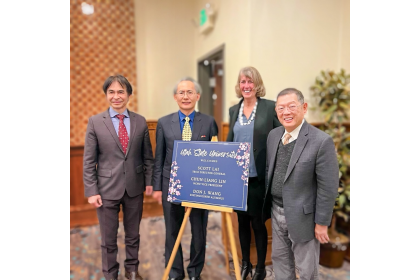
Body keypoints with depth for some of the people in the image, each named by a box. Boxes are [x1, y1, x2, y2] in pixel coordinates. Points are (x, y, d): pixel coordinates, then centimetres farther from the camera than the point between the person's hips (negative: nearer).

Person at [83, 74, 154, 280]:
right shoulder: (95, 122, -4)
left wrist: (149, 181, 1)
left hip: (135, 187, 2)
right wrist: (91, 191, -8)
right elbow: (88, 161, -4)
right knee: (108, 238, 13)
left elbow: (147, 156, 5)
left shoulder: (140, 121, 1)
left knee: (133, 234, 18)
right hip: (107, 188, -1)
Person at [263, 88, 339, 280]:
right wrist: (268, 201, 12)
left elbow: (328, 187, -16)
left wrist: (322, 222, -11)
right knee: (280, 259, 23)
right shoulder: (273, 135, 0)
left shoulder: (321, 141, -20)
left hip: (302, 215, -5)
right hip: (276, 211, 6)